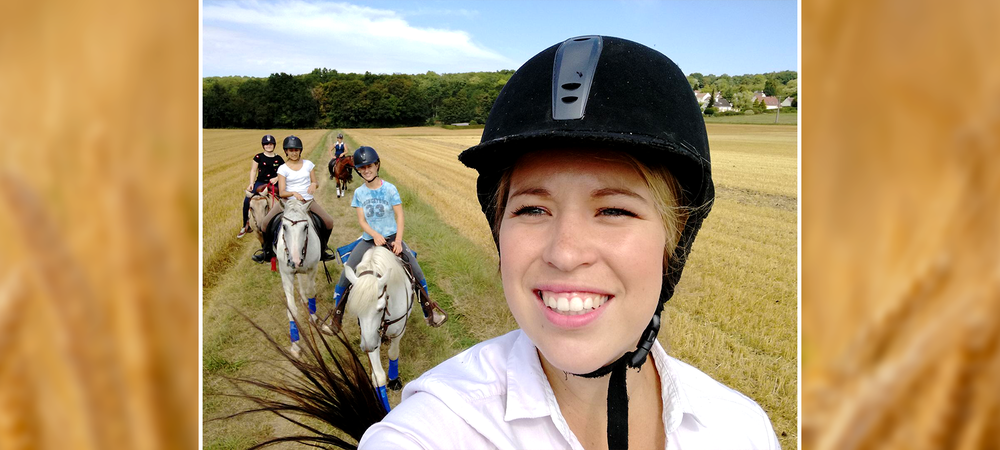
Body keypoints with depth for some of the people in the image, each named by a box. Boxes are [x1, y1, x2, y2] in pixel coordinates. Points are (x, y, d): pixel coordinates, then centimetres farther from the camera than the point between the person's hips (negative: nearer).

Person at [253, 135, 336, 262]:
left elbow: (316, 183, 12)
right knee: (266, 222, -18)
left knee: (328, 221, -18)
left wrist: (314, 184, -13)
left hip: (308, 201, 1)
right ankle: (266, 250, 7)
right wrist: (293, 193, -27)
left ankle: (323, 248, 8)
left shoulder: (308, 164, 5)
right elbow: (281, 192, -7)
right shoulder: (283, 169, -1)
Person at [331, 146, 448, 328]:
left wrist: (398, 241, -19)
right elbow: (361, 220, -3)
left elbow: (399, 216, -7)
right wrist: (375, 235, -22)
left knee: (417, 273, -12)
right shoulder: (359, 193, 1)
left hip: (392, 237, -1)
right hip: (369, 239, 2)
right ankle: (336, 318, 5)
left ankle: (429, 313, 6)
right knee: (344, 277, -10)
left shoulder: (390, 189, -5)